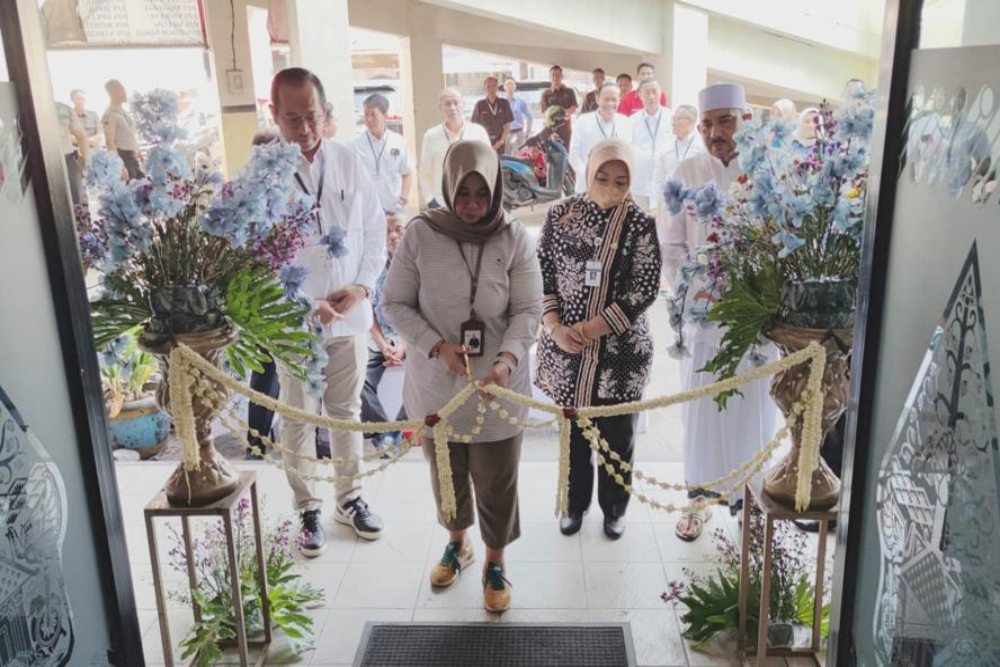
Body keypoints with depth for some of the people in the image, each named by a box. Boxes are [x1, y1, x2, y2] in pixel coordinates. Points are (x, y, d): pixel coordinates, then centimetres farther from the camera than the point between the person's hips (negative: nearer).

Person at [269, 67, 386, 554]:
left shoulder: (348, 161, -2)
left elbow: (374, 229, 4)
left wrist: (363, 286, -9)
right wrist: (306, 304, -19)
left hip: (350, 315, 3)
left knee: (347, 412, 17)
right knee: (299, 421, 11)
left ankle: (349, 498, 36)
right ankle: (308, 510, 30)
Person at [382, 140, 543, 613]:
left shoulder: (514, 238, -10)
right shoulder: (420, 234, -10)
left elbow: (528, 310, -10)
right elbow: (396, 304, -5)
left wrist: (507, 360, -28)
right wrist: (436, 346, -19)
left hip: (498, 387, -1)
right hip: (436, 384, 1)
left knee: (496, 482, 11)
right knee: (446, 474, 21)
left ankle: (495, 562, 36)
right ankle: (457, 543, 49)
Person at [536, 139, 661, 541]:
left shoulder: (640, 224, -6)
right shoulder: (561, 214, 0)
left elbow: (645, 289, -11)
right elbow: (542, 274, 2)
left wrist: (590, 330, -16)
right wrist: (556, 328, -11)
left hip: (619, 348, -1)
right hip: (566, 346, 2)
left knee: (616, 432, 11)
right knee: (571, 427, 14)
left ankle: (614, 506, 33)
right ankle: (575, 502, 35)